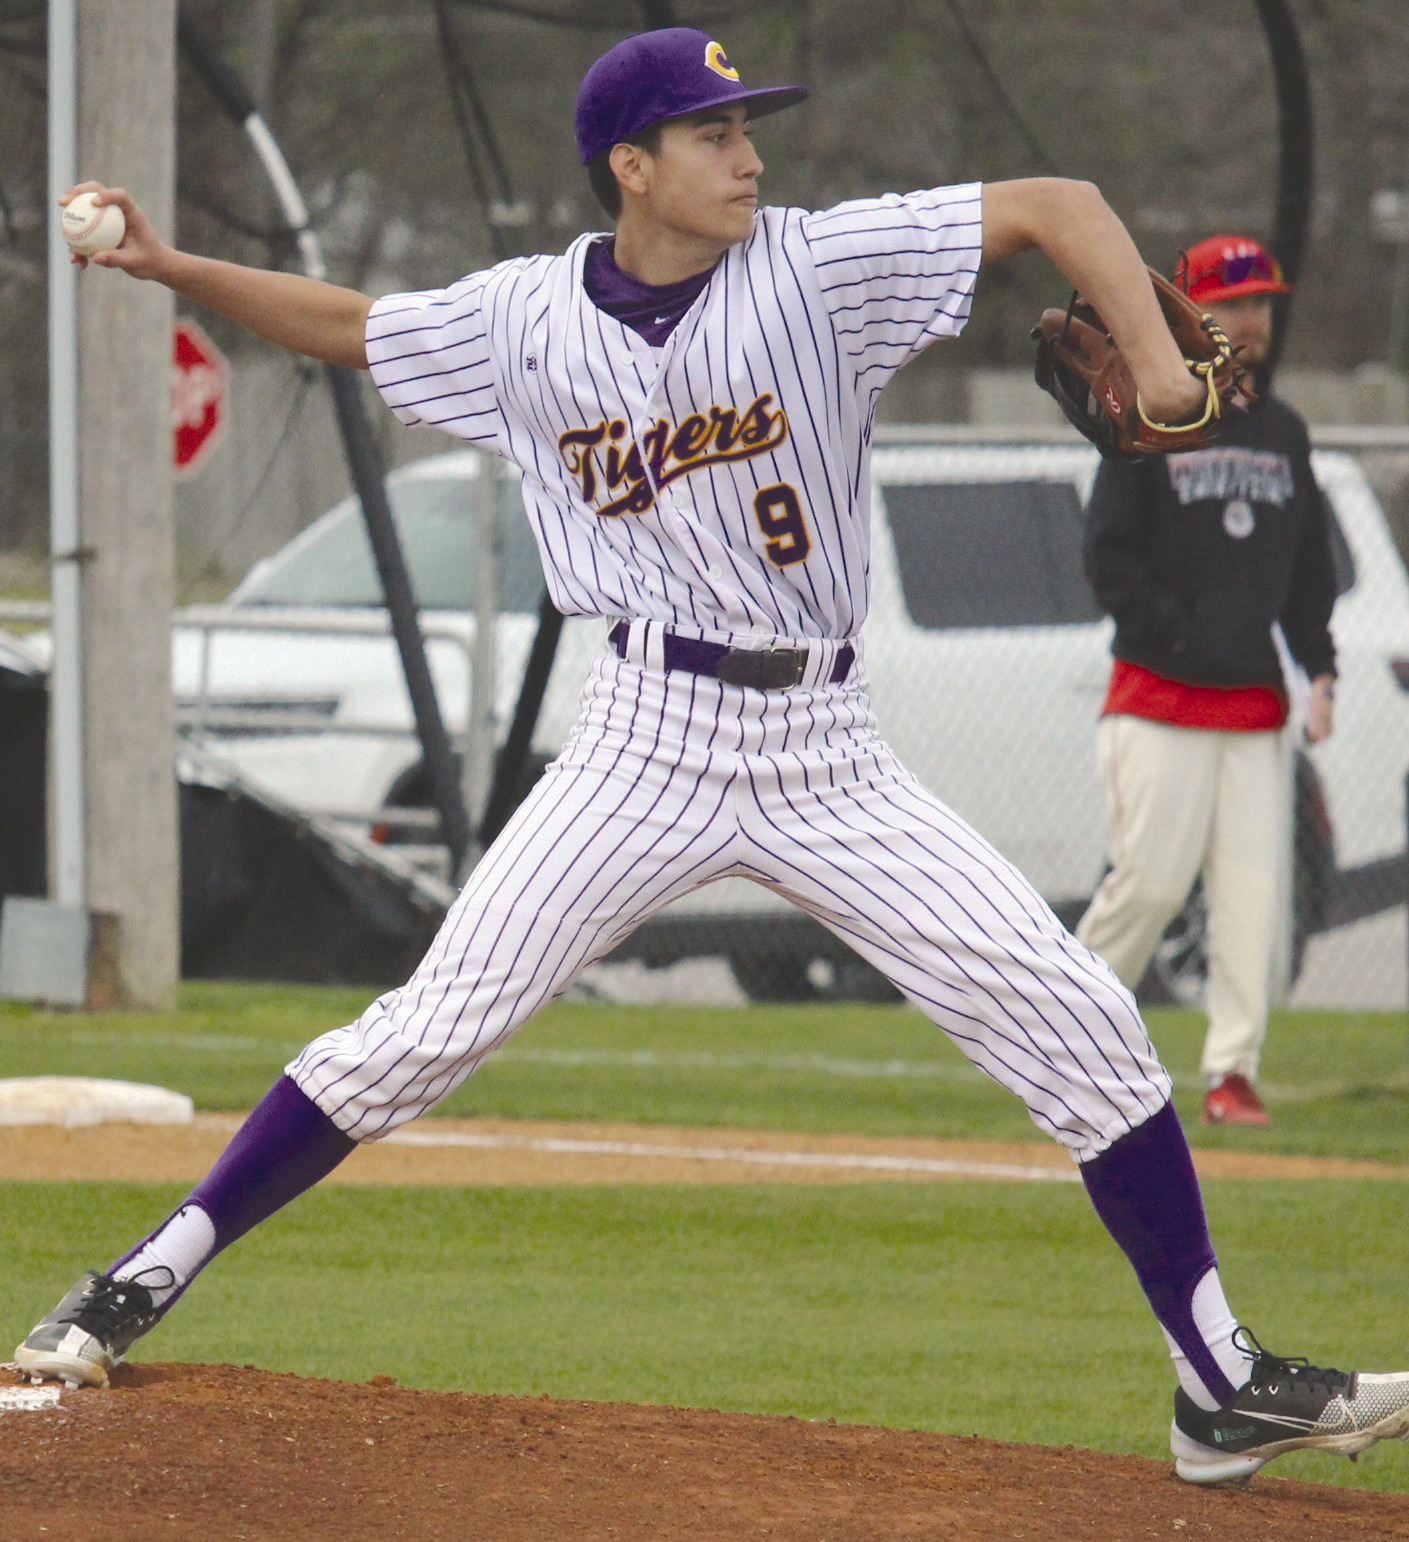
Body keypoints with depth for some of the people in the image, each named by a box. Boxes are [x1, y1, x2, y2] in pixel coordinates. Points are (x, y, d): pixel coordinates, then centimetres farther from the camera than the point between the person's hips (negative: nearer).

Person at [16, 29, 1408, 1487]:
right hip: (648, 746, 0)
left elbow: (1056, 204, -10)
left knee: (1077, 1021, -6)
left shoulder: (816, 265, -7)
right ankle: (147, 1280, 4)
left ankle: (1222, 1389, 3)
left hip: (826, 751, 0)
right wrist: (173, 267, 2)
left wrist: (1156, 364, -25)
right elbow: (347, 324, 15)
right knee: (433, 1025, -8)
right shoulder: (528, 317, -1)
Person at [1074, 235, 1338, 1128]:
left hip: (1259, 705, 4)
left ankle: (1234, 1071, 0)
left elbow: (1312, 568, 20)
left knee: (1256, 896, -4)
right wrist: (1182, 637, -15)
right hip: (1160, 700, -4)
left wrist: (1319, 670, 7)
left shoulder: (1284, 433, 16)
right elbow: (1110, 560, -5)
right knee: (1151, 882, -9)